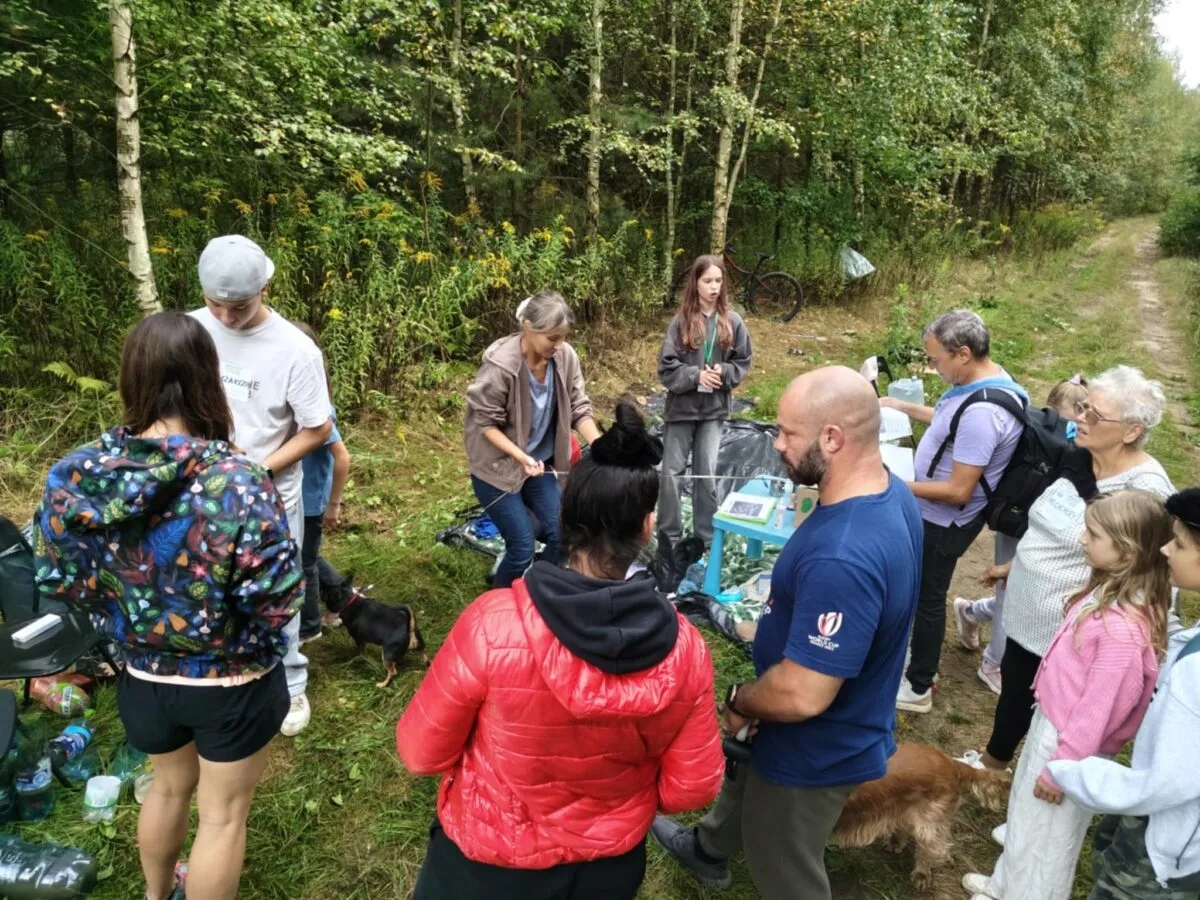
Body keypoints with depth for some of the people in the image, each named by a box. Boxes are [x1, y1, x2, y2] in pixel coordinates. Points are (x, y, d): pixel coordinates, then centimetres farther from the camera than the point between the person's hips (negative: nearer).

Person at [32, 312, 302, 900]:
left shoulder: (75, 476, -16)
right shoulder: (237, 484, -31)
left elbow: (56, 580, -3)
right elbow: (279, 602, -25)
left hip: (143, 676, 5)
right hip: (231, 682, -5)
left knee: (170, 786, 33)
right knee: (223, 813, 19)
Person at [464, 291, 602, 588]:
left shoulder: (565, 357, -14)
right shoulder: (500, 364, -27)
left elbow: (579, 409, -6)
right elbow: (485, 422, -18)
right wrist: (521, 457, -28)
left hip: (540, 462, 5)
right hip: (496, 467, -5)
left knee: (561, 534, 4)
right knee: (522, 548, -3)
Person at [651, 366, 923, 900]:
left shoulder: (841, 558, -42)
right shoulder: (889, 491, -10)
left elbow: (802, 694, -35)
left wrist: (737, 702, -17)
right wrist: (785, 601, 4)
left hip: (814, 749, -9)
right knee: (747, 774, 36)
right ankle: (708, 851, 65)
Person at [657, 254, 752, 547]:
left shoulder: (732, 322, -1)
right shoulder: (681, 321, -6)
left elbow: (743, 363, 6)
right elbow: (666, 367, -7)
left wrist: (723, 373, -12)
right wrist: (696, 375, -19)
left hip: (715, 409, 1)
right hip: (681, 407, -1)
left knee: (707, 473, 6)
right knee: (671, 472, 4)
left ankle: (706, 538, 19)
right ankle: (669, 537, 18)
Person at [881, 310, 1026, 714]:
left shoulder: (982, 413, -34)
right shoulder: (985, 380, -3)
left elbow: (958, 490, -31)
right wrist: (903, 407, 14)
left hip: (945, 521, -10)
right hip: (936, 514, 10)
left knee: (927, 598, 8)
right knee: (923, 590, 26)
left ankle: (918, 688, 27)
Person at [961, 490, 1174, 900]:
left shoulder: (1123, 630, -33)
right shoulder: (1107, 591, -6)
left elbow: (1097, 712, -25)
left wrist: (1060, 769, -15)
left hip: (1068, 741, -9)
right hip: (1048, 723, 9)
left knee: (1046, 834, 15)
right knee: (1024, 813, 28)